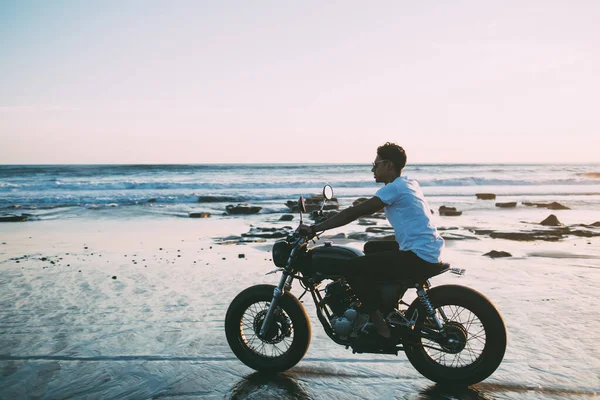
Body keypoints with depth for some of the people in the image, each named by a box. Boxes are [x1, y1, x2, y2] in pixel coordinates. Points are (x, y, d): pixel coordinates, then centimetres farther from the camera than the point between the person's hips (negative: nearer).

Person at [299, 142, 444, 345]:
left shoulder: (394, 188, -14)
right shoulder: (407, 183, 14)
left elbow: (354, 212, -17)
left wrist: (315, 228, -15)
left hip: (418, 255, -10)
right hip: (429, 250, 10)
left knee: (352, 268, -10)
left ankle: (381, 326, -5)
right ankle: (385, 308, 31)